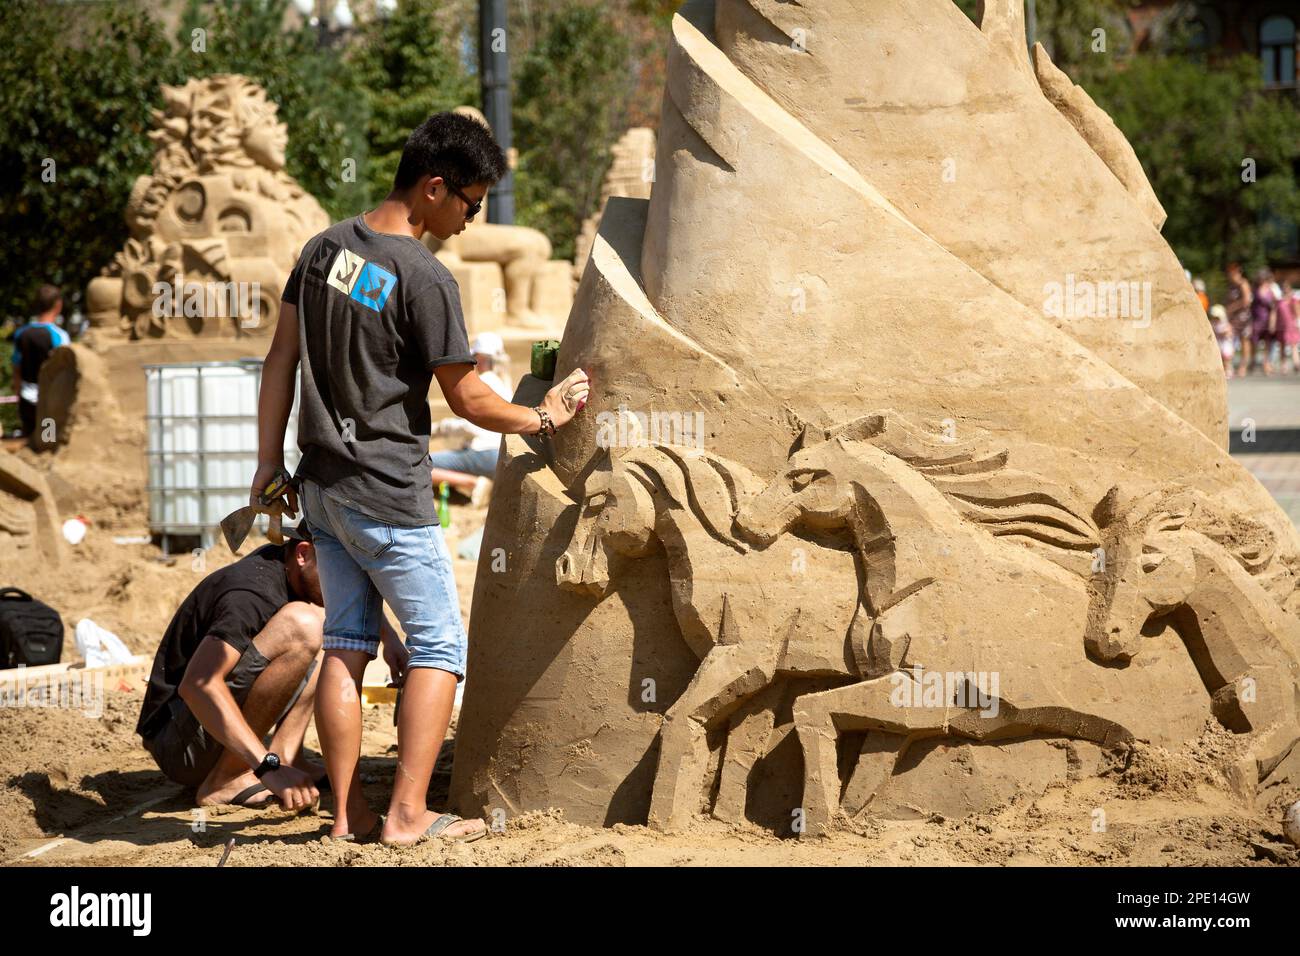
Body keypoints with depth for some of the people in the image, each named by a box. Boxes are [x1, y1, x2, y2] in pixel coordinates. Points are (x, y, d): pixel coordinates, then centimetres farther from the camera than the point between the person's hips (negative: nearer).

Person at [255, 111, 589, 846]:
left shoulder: (326, 248, 5)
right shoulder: (426, 279, -18)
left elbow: (282, 358, 9)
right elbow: (468, 400, -10)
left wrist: (270, 461, 14)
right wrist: (543, 418, 6)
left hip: (323, 486, 7)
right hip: (390, 496, -7)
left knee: (347, 645, 12)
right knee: (439, 647, 2)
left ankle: (348, 810, 13)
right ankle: (408, 813, -4)